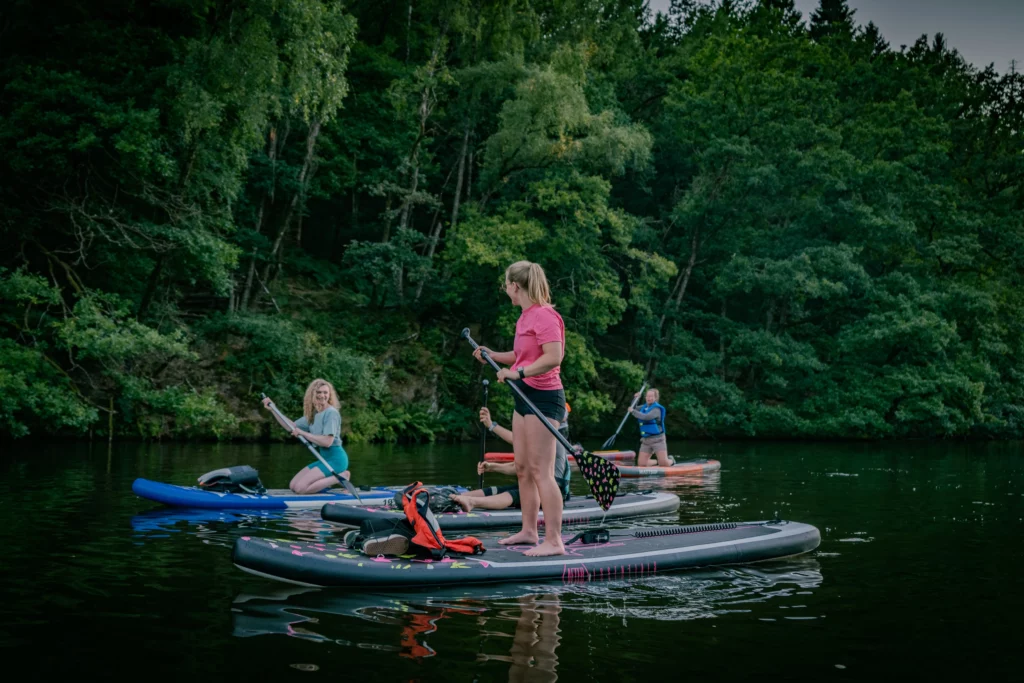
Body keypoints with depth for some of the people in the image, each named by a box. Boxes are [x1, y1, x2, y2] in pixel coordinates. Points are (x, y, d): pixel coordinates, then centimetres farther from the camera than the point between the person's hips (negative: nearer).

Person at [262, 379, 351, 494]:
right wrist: (272, 409, 15)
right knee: (293, 486, 4)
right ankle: (330, 479, 8)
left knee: (300, 488, -18)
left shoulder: (331, 413, -15)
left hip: (335, 459, -9)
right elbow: (292, 427, 20)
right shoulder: (313, 414, 13)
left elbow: (327, 442, -24)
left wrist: (302, 433, -17)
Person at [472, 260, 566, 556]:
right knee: (523, 468, 14)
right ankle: (529, 531, 24)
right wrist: (493, 356, 18)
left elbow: (554, 357, -25)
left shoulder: (544, 315, -15)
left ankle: (554, 541, -9)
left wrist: (519, 372, -28)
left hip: (543, 397, -10)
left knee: (541, 471, -11)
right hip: (525, 397, 10)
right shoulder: (524, 318, 15)